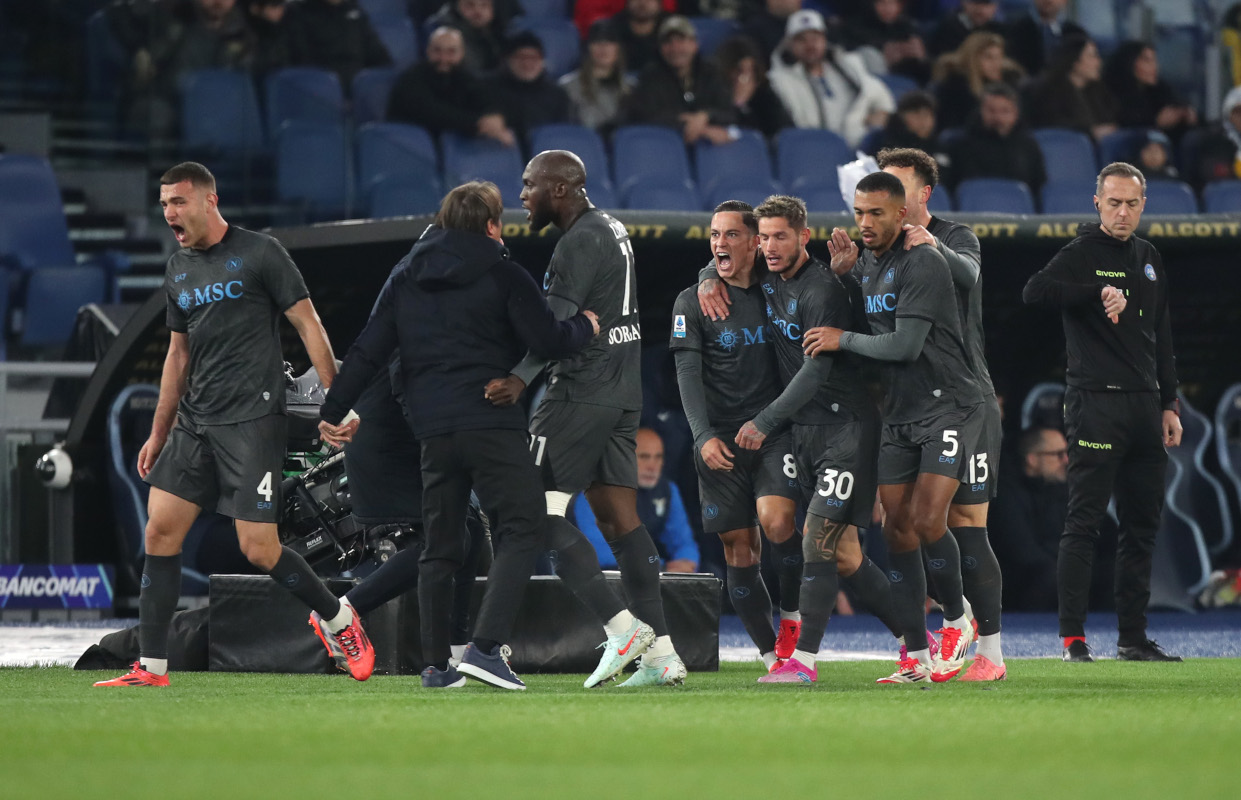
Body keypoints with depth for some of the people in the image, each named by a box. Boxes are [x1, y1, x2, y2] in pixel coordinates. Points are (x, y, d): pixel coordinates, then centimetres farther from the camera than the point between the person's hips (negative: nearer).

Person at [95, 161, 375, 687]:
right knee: (160, 530, -3)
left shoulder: (259, 254, -6)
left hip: (253, 420, -7)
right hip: (194, 421, 7)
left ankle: (339, 620, 14)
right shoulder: (178, 270, 14)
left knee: (259, 549, -11)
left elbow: (309, 326, -6)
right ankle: (150, 667, 1)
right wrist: (158, 435, 22)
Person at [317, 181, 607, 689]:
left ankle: (436, 665, 10)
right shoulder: (502, 275, 0)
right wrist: (584, 328, 15)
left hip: (434, 432, 5)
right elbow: (548, 342, -5)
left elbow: (368, 352, 12)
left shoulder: (406, 281, 14)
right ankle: (485, 647, -20)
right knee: (522, 529, -5)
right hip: (493, 426, -5)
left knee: (440, 547, 12)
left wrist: (333, 411, 18)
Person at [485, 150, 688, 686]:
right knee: (619, 519, 6)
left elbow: (558, 321, -25)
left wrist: (521, 378, -35)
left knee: (540, 510, -7)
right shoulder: (609, 230, 19)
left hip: (583, 391, -10)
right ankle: (661, 653, 0)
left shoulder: (581, 241, -12)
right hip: (622, 392, 10)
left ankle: (620, 629, -13)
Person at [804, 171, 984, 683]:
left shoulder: (923, 264, -16)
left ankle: (957, 621, 8)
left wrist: (842, 339, -9)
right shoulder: (864, 264, 10)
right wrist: (838, 272, 3)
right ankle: (916, 657, 2)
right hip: (897, 416, 7)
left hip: (948, 407, -7)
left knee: (927, 521, -16)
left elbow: (905, 345, -22)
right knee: (897, 531, -1)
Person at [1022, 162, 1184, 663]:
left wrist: (1169, 404, 17)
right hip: (1095, 402, -7)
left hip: (1144, 405, 7)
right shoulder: (1081, 254, -5)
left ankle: (1133, 637, 14)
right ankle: (1073, 637, -9)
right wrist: (1099, 292, -32)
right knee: (1083, 522, -8)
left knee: (1143, 524, 8)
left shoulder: (1148, 259, 17)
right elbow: (1035, 291, -24)